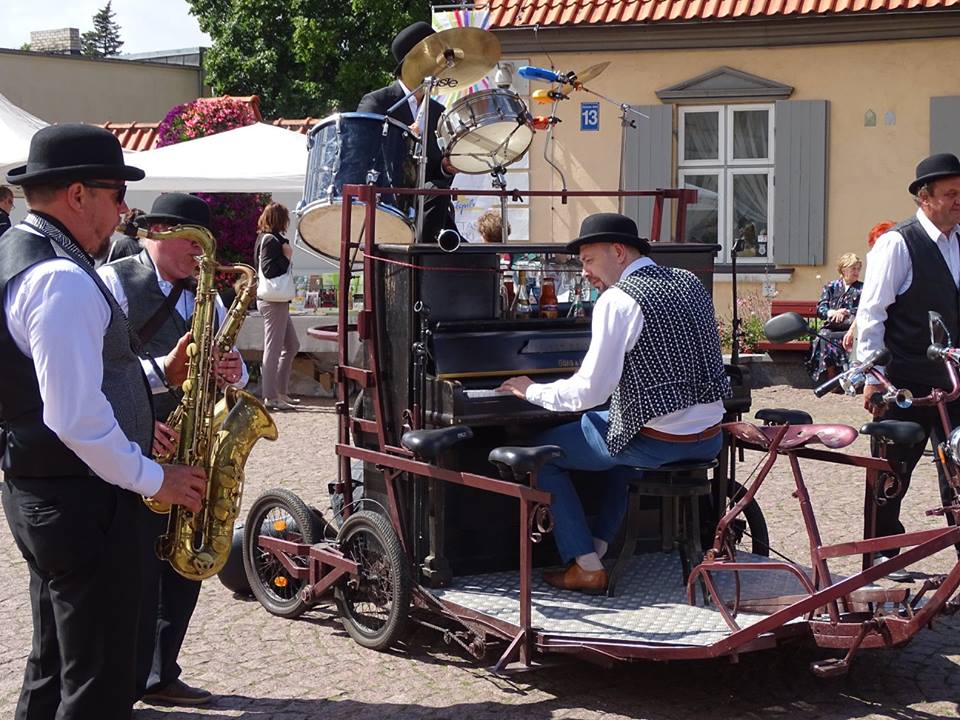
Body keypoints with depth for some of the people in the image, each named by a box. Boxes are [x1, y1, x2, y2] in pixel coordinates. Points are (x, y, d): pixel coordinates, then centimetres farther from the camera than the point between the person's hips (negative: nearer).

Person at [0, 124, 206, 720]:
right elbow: (77, 417, -27)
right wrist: (152, 479, -15)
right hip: (82, 499, -11)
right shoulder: (62, 280, -22)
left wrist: (160, 370, 8)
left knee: (56, 668, 20)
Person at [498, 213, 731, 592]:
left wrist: (532, 391, -1)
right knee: (623, 428, 38)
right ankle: (599, 543, 29)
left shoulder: (617, 300, -14)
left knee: (542, 451, 10)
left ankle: (586, 567, 7)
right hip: (709, 437, 8)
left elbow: (589, 392, -17)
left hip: (658, 440, -8)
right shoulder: (690, 282, 10)